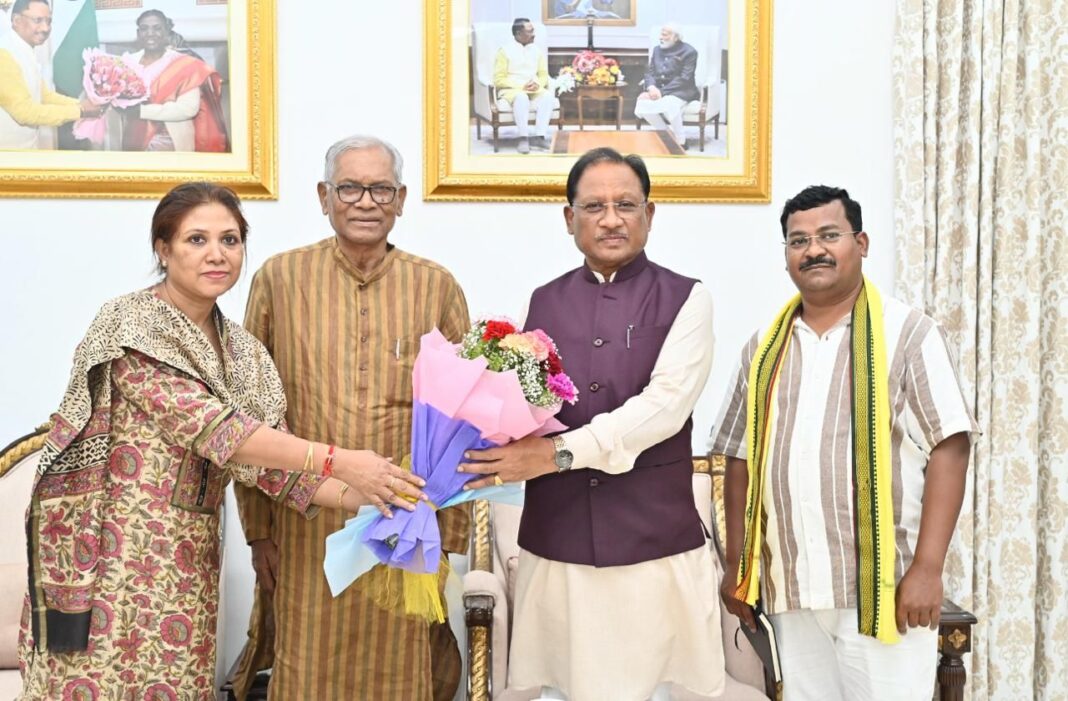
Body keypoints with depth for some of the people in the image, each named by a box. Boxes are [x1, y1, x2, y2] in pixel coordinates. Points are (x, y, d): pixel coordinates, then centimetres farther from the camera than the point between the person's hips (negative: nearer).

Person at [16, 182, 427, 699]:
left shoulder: (242, 352, 9)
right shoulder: (131, 324, -12)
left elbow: (270, 461, 3)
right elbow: (211, 428, -22)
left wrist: (363, 497, -12)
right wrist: (338, 461, -26)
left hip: (188, 565, 6)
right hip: (111, 554, -6)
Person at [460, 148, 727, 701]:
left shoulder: (684, 299, 0)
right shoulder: (543, 302, 10)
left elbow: (666, 405, -13)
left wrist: (560, 451, -21)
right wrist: (507, 453, -15)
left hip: (655, 540, -2)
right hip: (557, 539, 3)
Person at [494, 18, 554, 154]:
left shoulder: (537, 51, 14)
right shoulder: (505, 51, 0)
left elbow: (544, 75, 15)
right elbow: (499, 79, -5)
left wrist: (538, 84, -10)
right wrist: (522, 86, -16)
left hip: (535, 90, 4)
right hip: (511, 90, -4)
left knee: (548, 95, -29)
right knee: (521, 97, -39)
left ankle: (539, 136, -33)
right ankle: (523, 138, -38)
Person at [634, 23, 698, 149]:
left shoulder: (688, 52, -3)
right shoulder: (657, 50, 17)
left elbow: (684, 78, -12)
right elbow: (649, 72, 11)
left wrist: (662, 92, -22)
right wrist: (651, 87, -14)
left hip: (680, 91, -5)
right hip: (658, 89, 6)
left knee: (668, 104, -39)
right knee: (642, 102, -26)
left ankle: (680, 141, -18)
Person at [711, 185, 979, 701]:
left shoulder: (907, 333, -4)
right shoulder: (764, 347, 9)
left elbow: (948, 448, -8)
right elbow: (742, 459, 11)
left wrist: (927, 568, -14)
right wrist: (737, 565, 8)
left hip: (879, 586, -4)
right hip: (789, 587, 4)